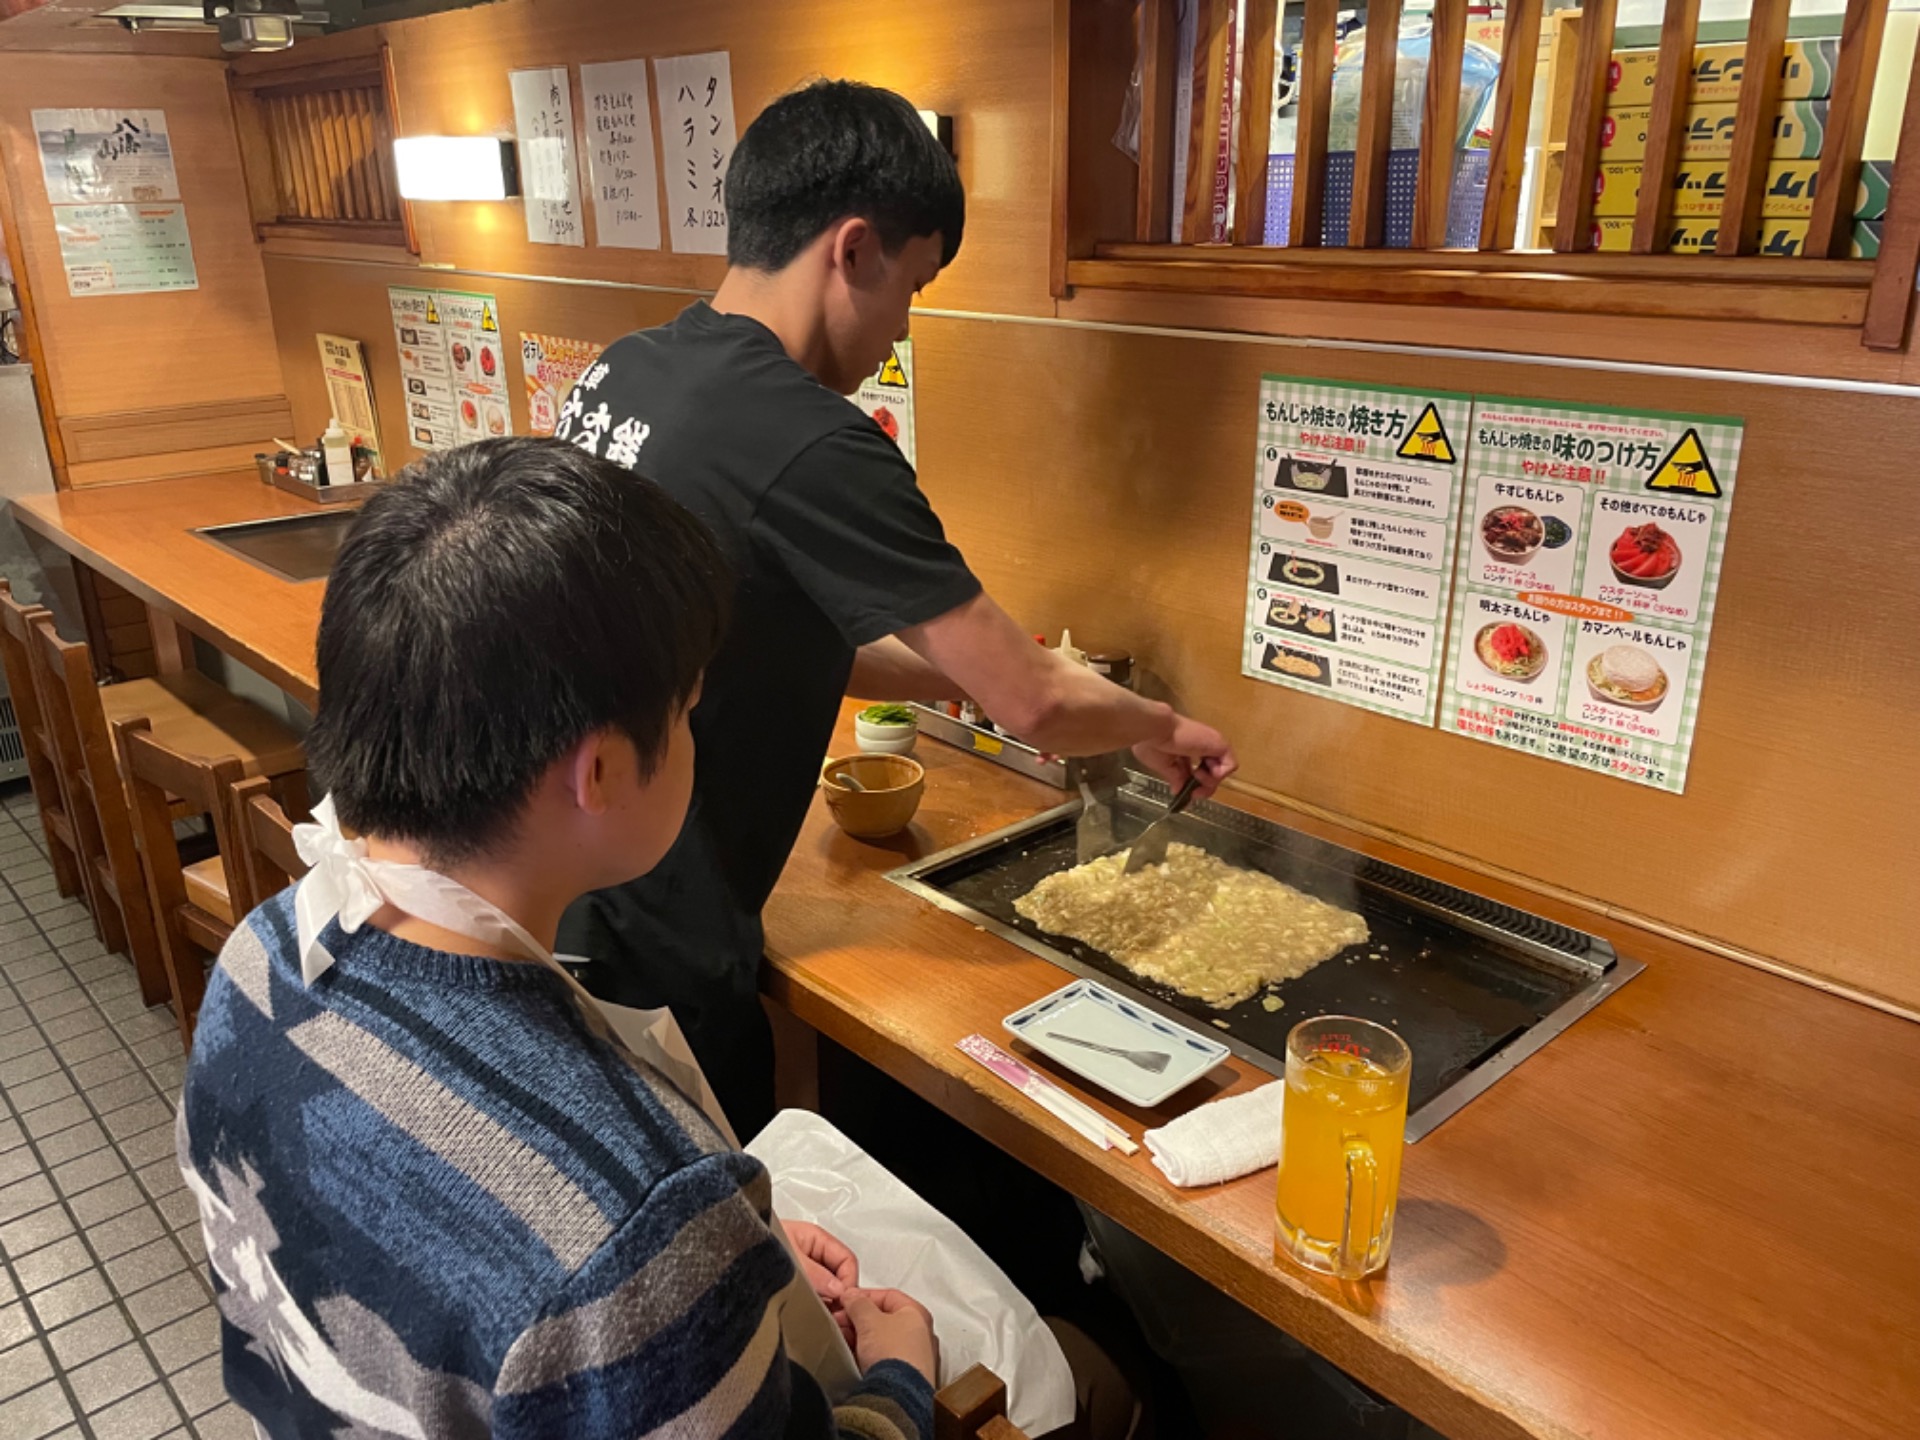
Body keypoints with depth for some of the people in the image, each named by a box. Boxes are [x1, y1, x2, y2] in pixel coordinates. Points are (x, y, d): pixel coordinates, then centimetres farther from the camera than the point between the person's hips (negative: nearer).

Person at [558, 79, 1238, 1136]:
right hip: (653, 960, -8)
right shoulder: (811, 446, -25)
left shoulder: (624, 372, 2)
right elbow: (1033, 705, -19)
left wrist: (955, 677, 12)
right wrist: (1159, 727, 1)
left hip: (552, 897, 9)